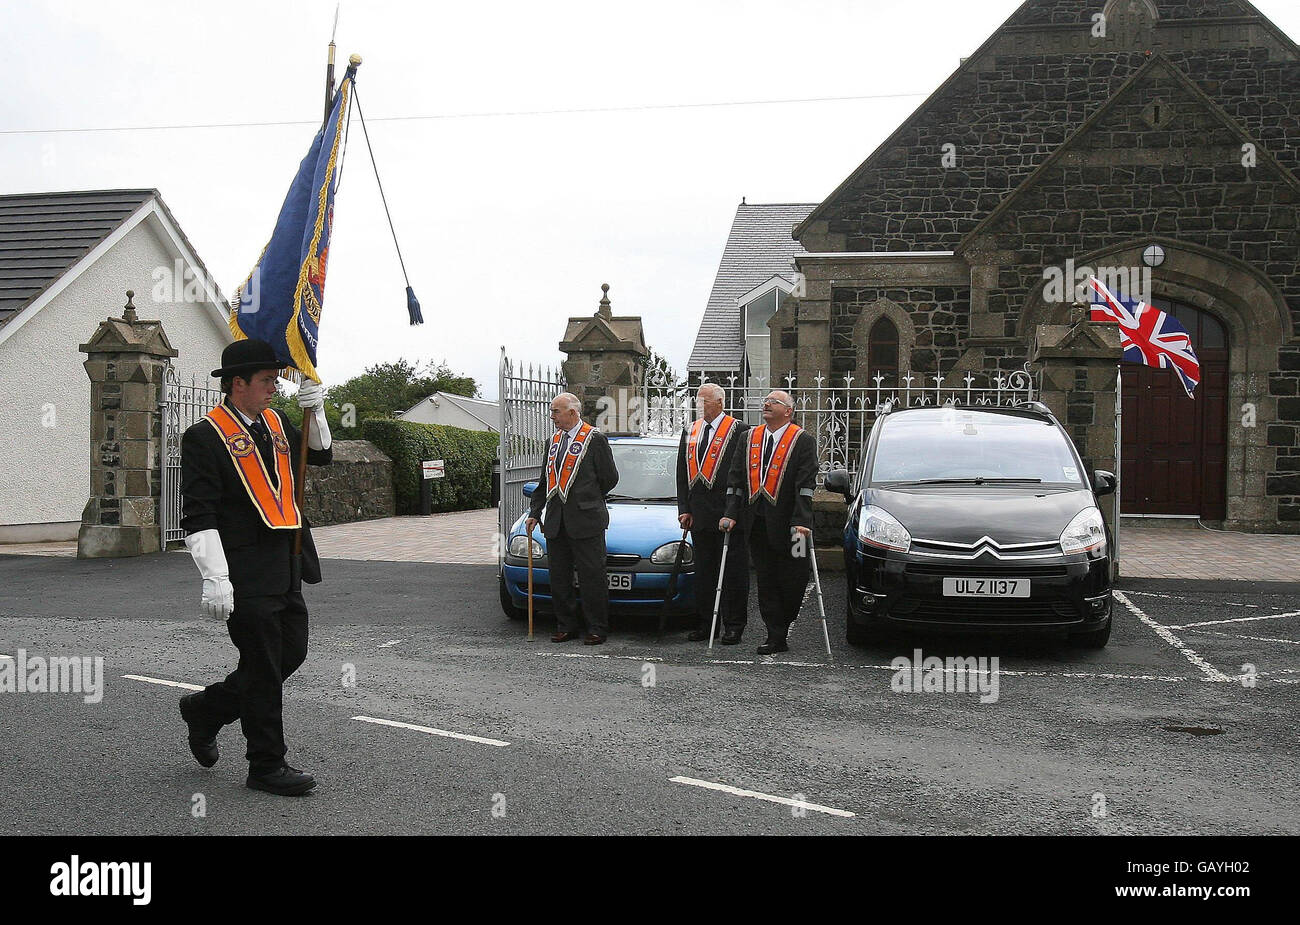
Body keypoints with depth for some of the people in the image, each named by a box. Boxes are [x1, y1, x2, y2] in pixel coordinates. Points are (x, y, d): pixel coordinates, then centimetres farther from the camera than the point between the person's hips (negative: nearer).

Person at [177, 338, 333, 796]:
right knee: (263, 667, 0)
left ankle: (206, 708, 31)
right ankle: (267, 766, 14)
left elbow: (320, 454, 26)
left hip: (286, 569, 8)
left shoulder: (274, 423, 12)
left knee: (291, 654, 13)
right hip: (247, 575, -8)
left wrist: (315, 411, 8)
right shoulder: (205, 436, -10)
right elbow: (198, 516, -14)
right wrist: (214, 579, -21)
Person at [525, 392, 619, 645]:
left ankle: (597, 629, 4)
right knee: (559, 577, 9)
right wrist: (534, 512, 14)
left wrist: (588, 500, 8)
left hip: (585, 520, -7)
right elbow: (544, 482, 21)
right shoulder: (553, 441, 16)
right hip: (556, 522, 7)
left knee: (591, 577, -3)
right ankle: (566, 627, 18)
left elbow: (610, 478, -2)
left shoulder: (595, 439, -4)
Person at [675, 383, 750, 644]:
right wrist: (684, 510, 7)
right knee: (703, 571, 10)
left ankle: (733, 626, 7)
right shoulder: (690, 433, 13)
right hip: (699, 515, 6)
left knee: (733, 572, 0)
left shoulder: (739, 431, -5)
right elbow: (682, 474, 15)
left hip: (729, 512, -6)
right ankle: (705, 623, 18)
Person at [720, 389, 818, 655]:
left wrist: (801, 521, -19)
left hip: (787, 523, -4)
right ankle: (776, 638, 11)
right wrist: (731, 514, 0)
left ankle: (781, 627, 24)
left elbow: (805, 486, -11)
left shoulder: (803, 441, -3)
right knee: (766, 583, 6)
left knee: (792, 581, 1)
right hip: (757, 523, 5)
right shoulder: (750, 439, 12)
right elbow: (736, 480, 11)